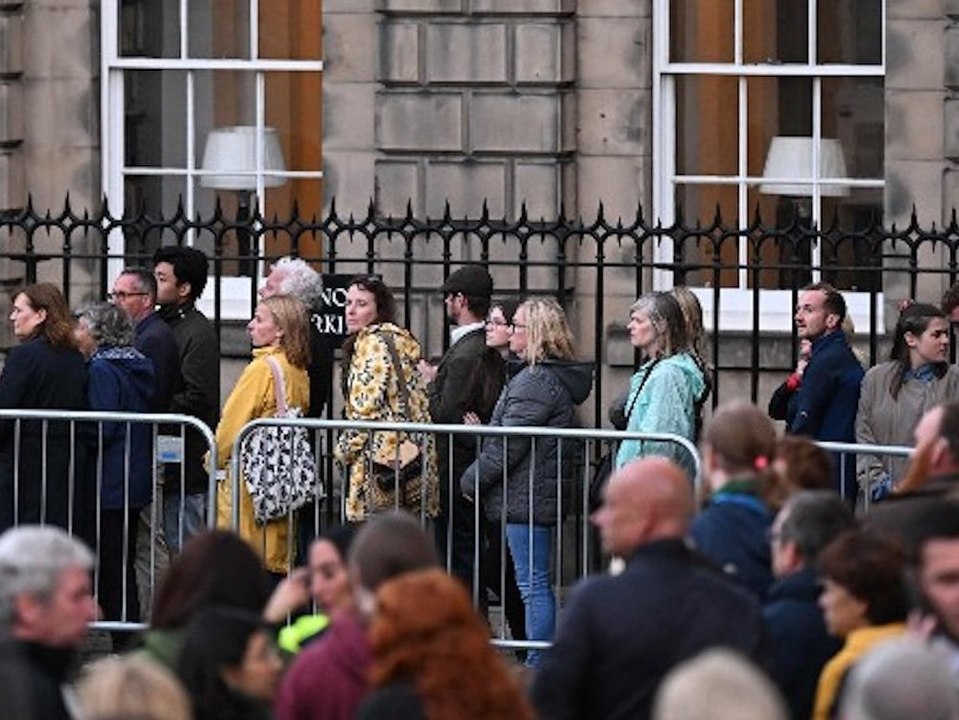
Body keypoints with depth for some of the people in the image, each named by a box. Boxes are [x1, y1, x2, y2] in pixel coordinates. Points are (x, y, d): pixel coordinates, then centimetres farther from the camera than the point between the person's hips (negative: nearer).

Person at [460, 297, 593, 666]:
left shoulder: (536, 381, -17)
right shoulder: (556, 377, 15)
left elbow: (508, 445, -18)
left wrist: (472, 480, -8)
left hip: (525, 497, -10)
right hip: (542, 494, 10)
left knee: (533, 584, -7)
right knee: (536, 583, 14)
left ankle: (539, 664, -5)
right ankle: (542, 664, 18)